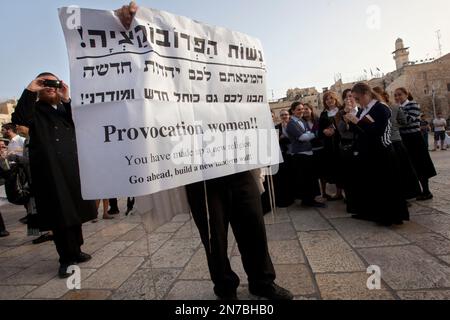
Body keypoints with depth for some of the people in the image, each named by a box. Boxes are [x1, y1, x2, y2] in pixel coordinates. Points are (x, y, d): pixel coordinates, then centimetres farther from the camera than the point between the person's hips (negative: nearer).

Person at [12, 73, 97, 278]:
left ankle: (76, 251, 25)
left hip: (73, 166, 4)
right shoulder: (34, 109, 8)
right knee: (59, 215, -3)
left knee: (75, 211, 10)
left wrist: (67, 99, -11)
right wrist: (30, 91, -13)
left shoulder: (66, 108, 18)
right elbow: (19, 119, -14)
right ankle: (66, 258, 7)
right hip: (49, 169, -4)